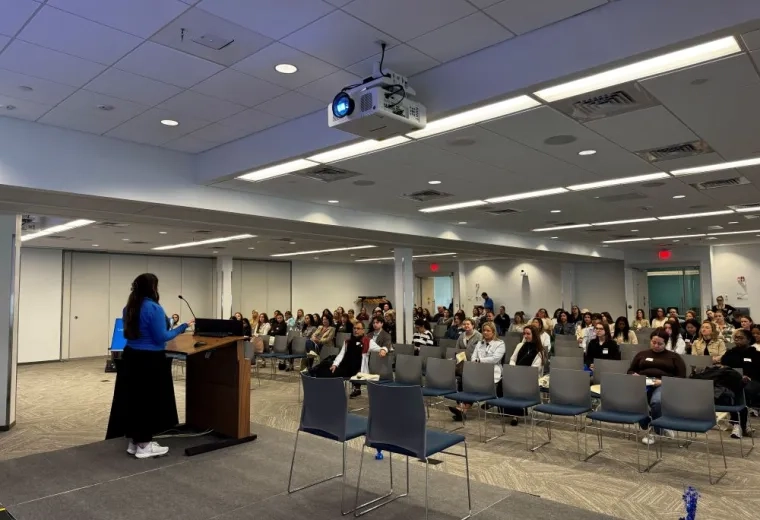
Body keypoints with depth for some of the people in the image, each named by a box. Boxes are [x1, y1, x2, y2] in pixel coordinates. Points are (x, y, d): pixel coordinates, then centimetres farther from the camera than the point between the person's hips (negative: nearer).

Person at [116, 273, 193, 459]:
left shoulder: (129, 308, 7)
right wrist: (183, 327, -10)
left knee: (133, 399, 14)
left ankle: (134, 442, 24)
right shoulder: (154, 308, -19)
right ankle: (144, 446, 10)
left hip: (131, 357, 8)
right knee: (149, 400, 2)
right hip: (150, 360, -8)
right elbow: (161, 337, -18)